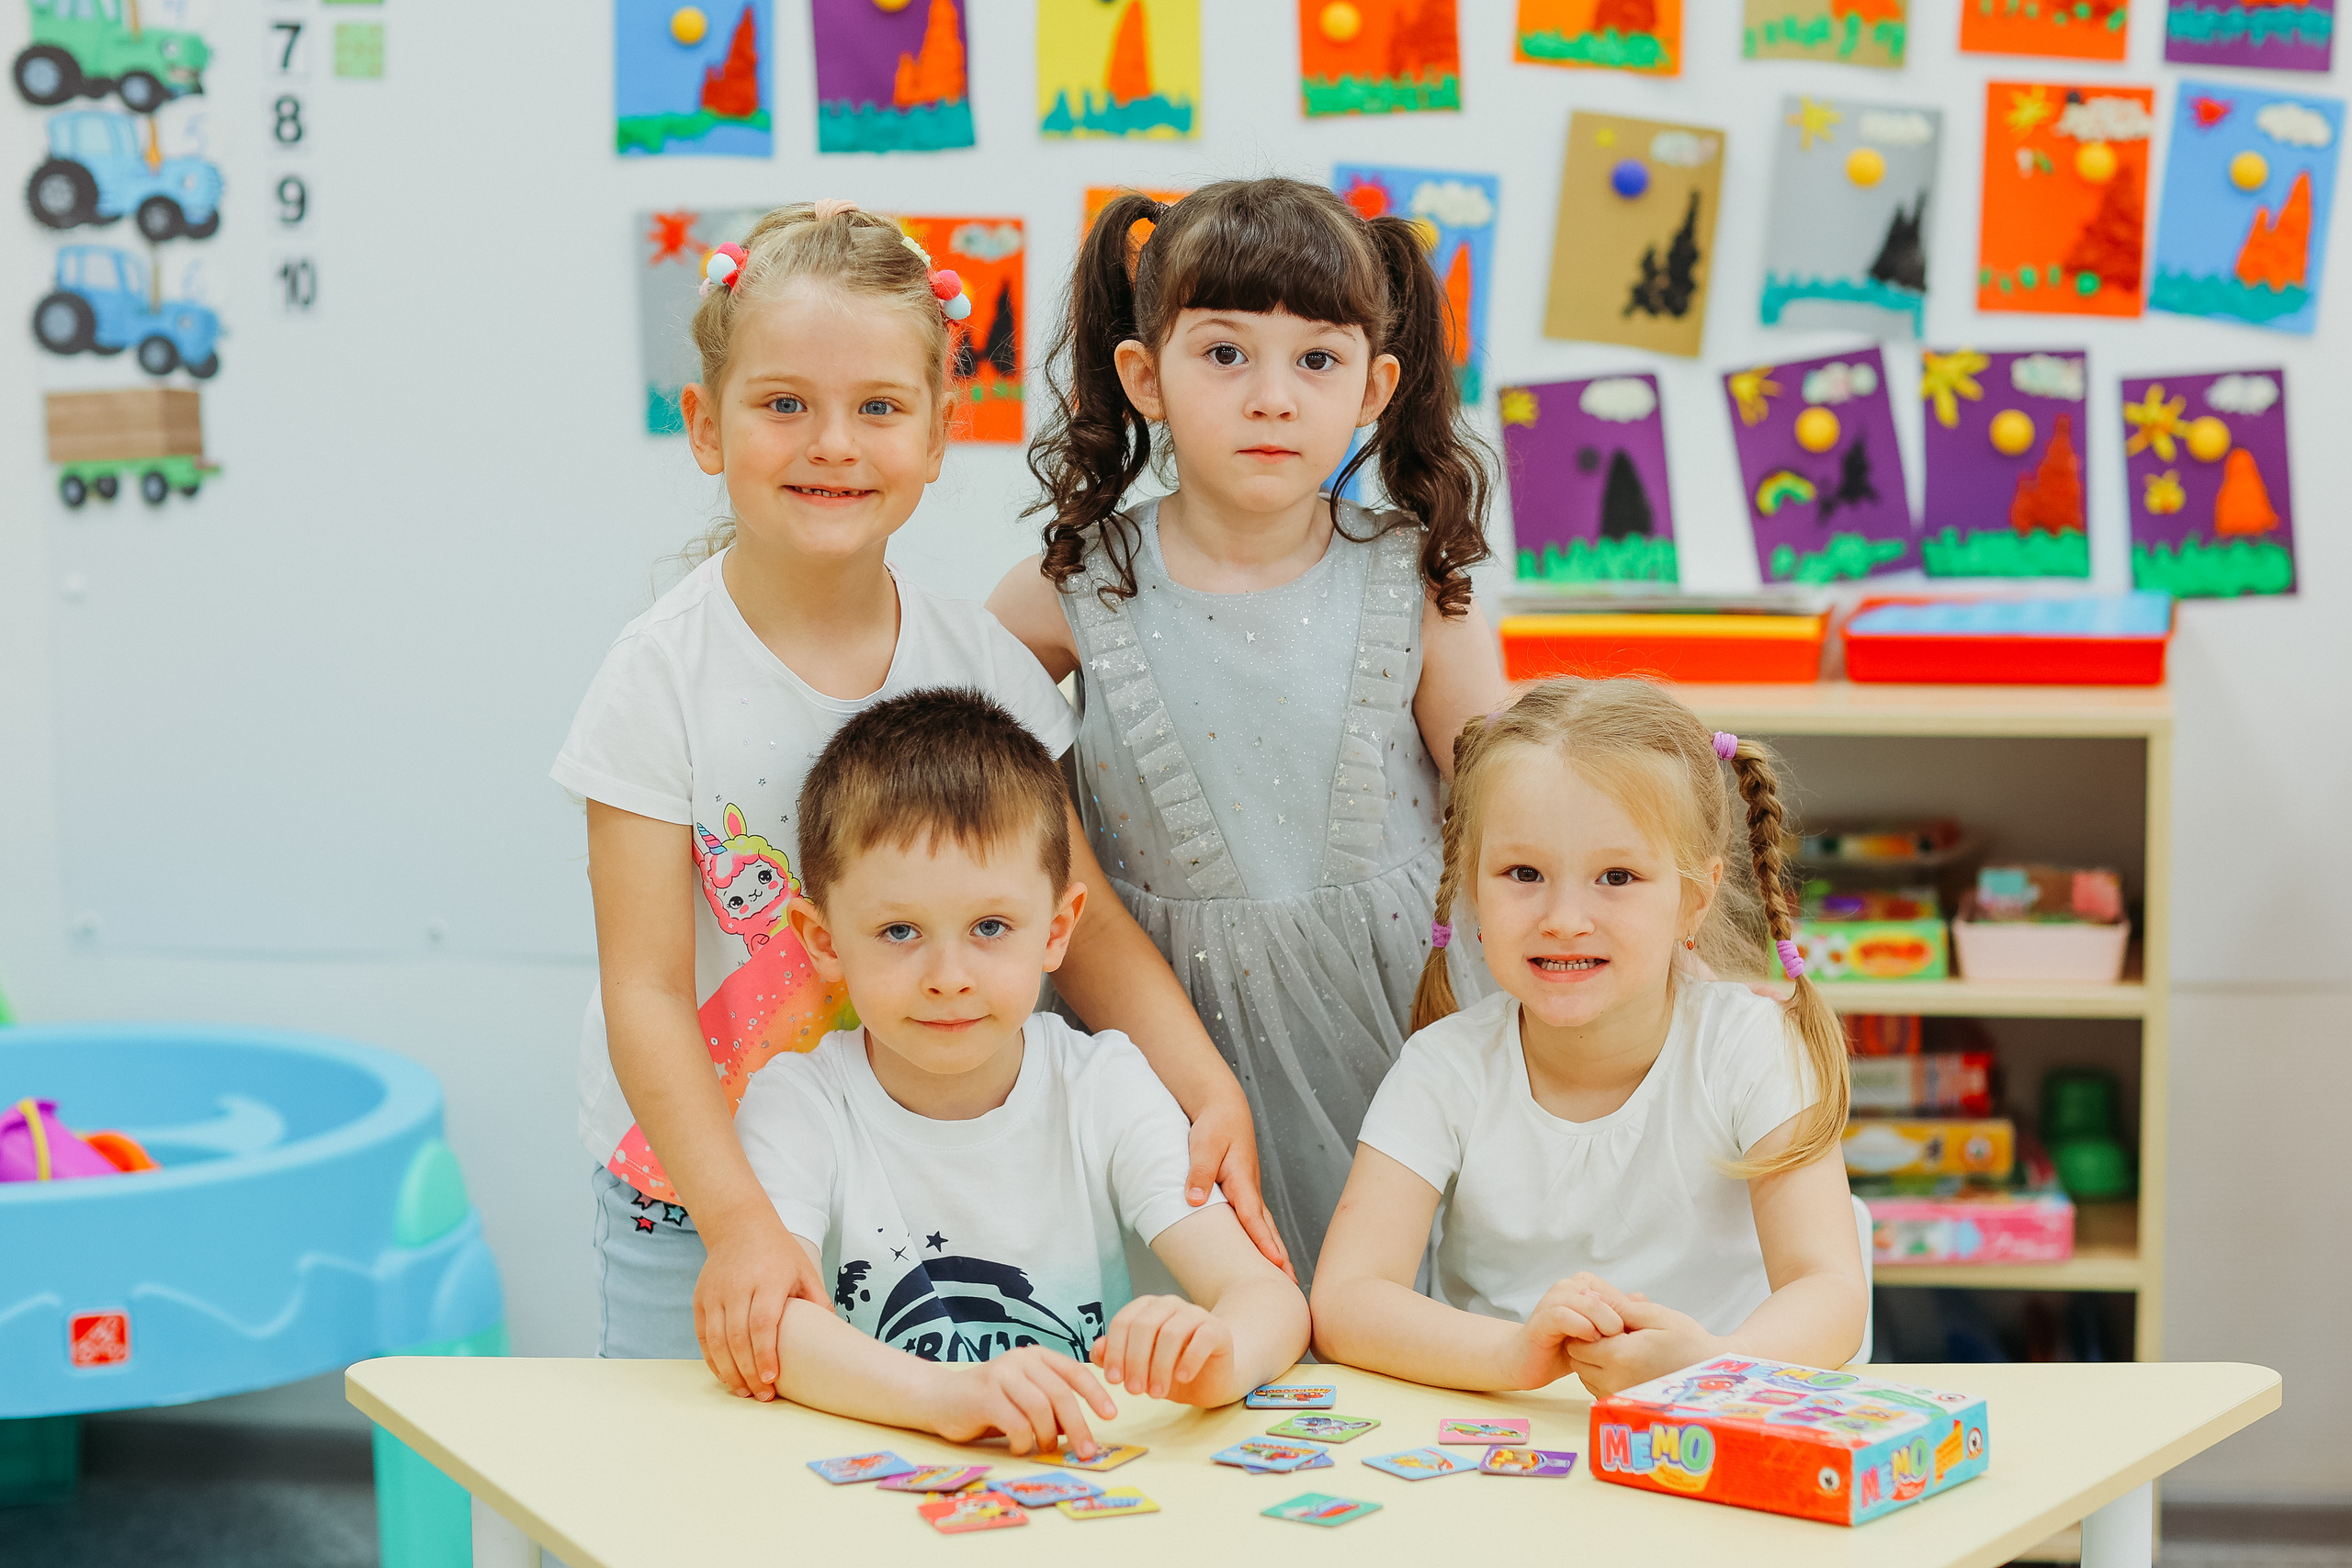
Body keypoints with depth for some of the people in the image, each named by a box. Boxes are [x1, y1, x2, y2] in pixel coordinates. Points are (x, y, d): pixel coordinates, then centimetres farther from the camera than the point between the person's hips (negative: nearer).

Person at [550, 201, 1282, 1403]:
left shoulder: (980, 665, -3)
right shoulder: (664, 678, -13)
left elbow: (1084, 921, 0)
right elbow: (646, 992, -16)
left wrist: (1212, 1095, -16)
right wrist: (741, 1223, -28)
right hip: (692, 1211, -2)